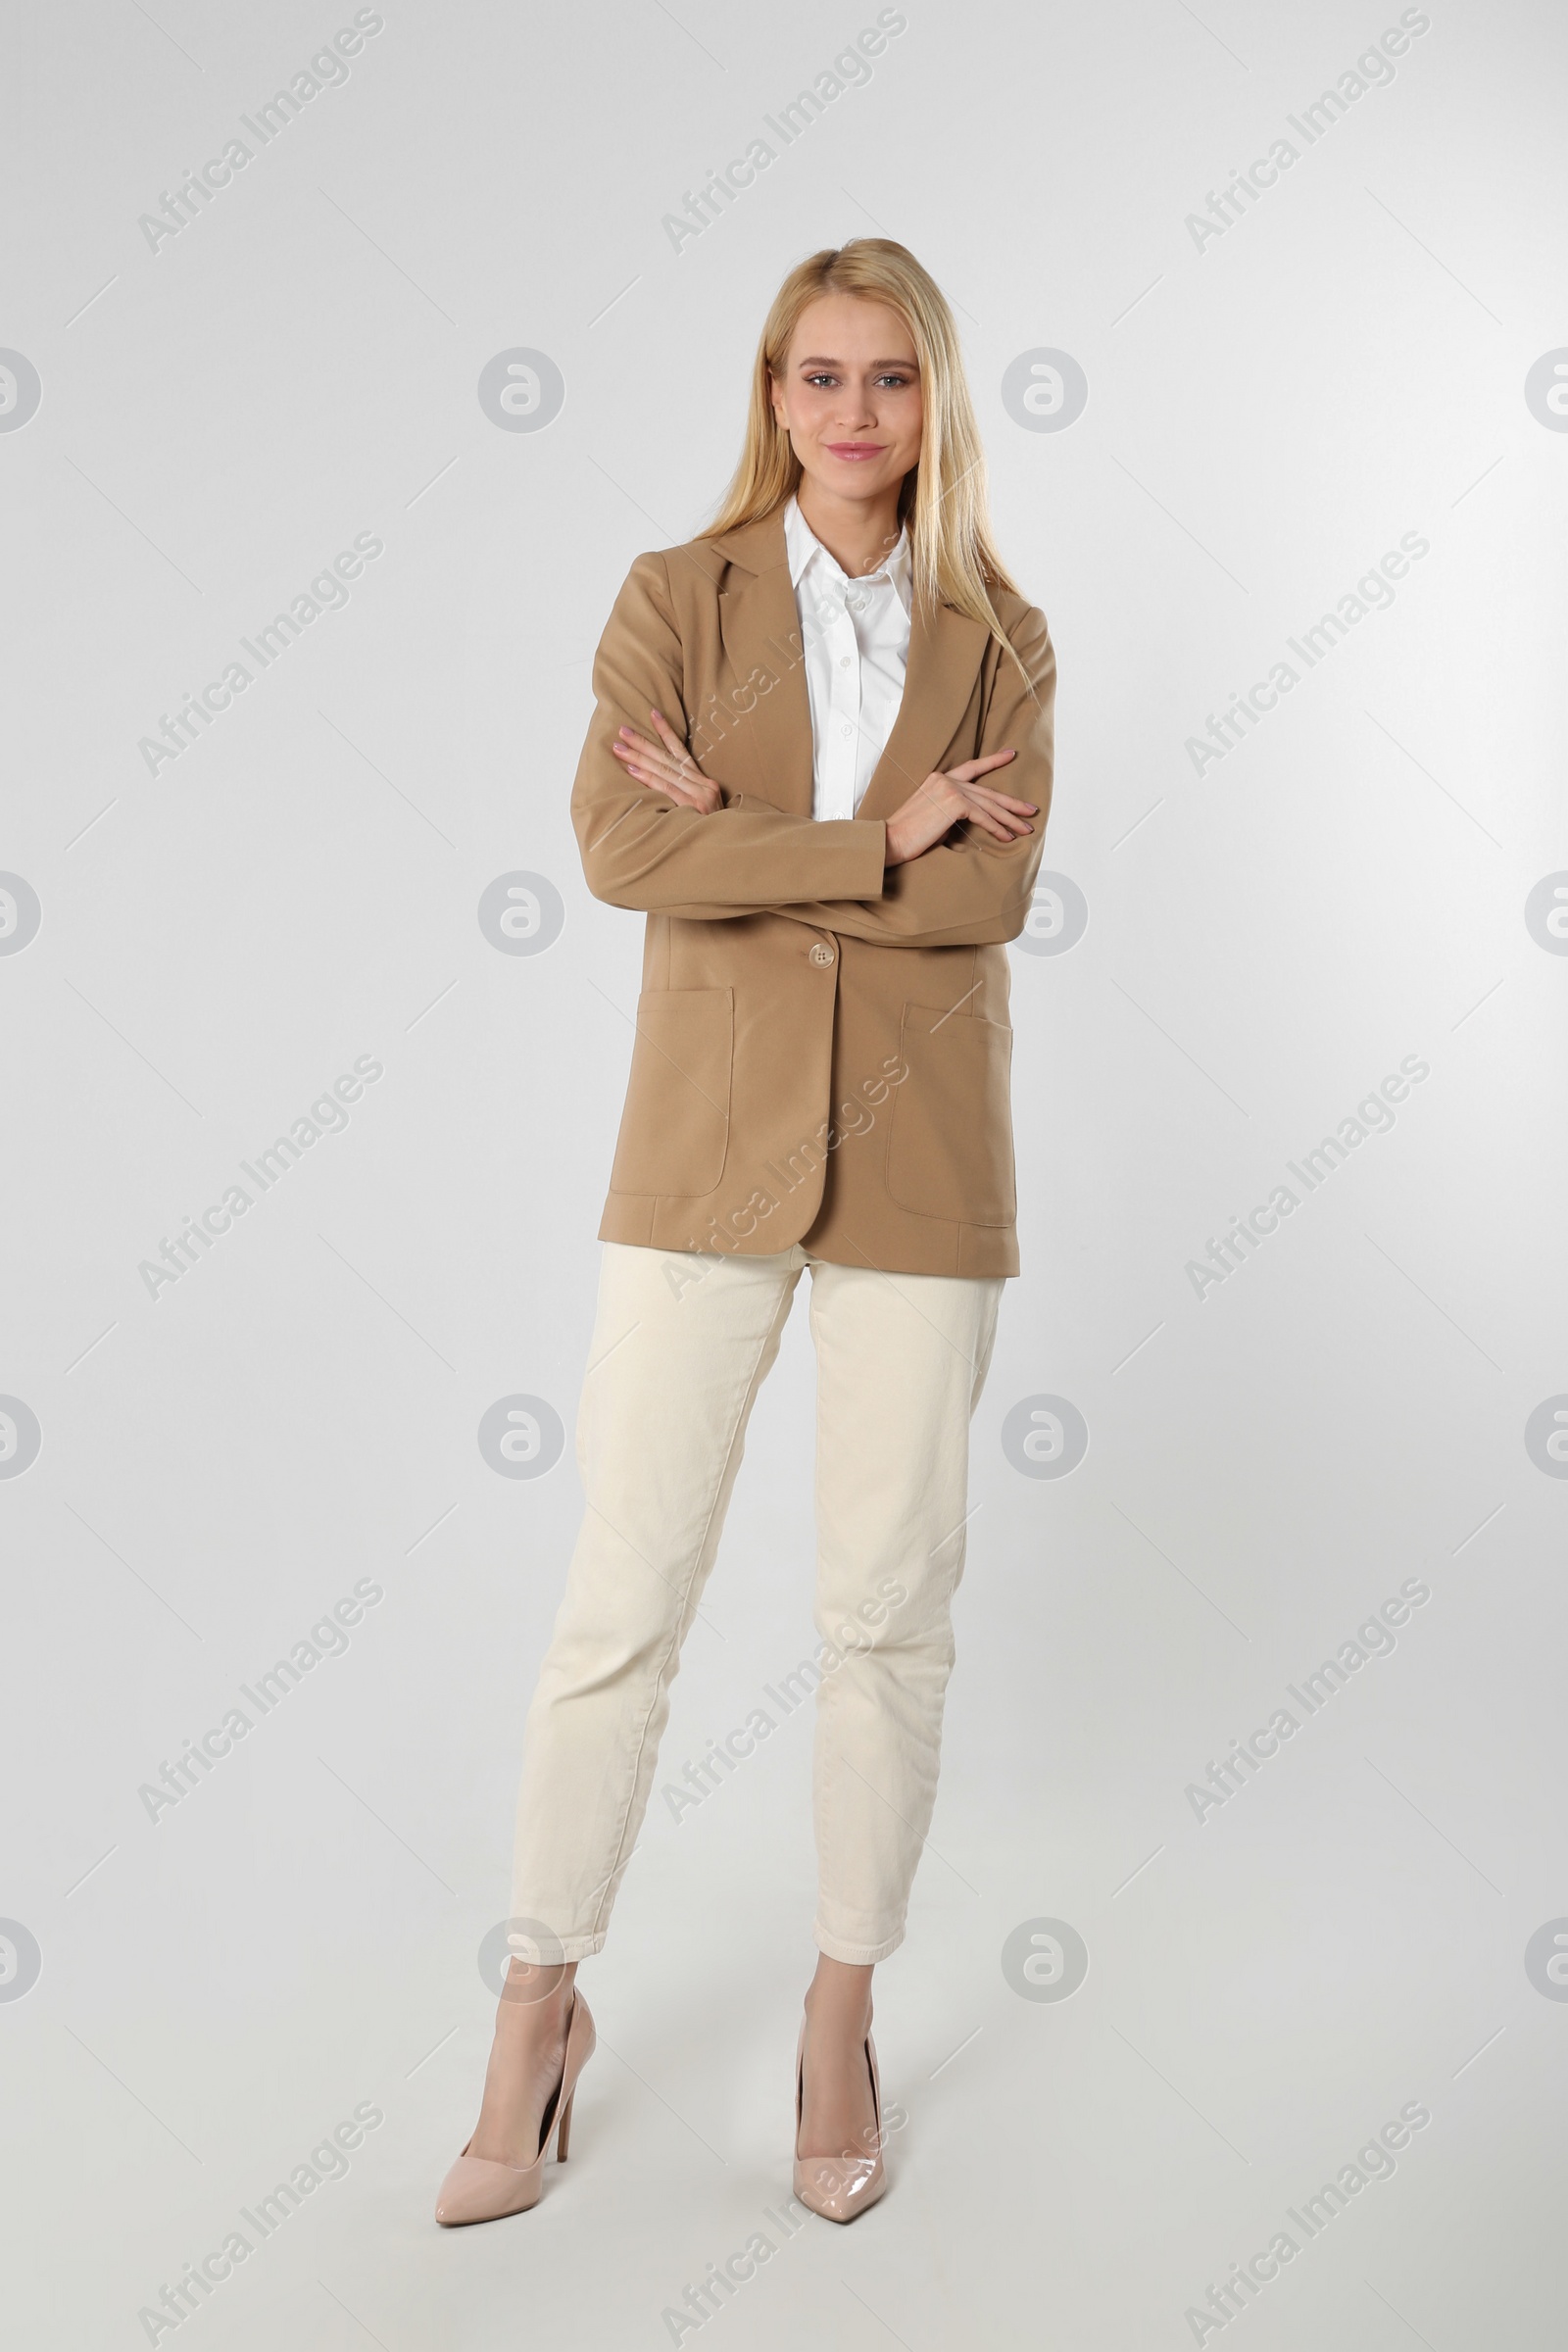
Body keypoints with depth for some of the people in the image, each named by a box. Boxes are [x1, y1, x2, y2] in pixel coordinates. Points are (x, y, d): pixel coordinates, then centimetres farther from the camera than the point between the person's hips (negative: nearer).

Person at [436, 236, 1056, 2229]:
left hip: (917, 1166, 1)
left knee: (887, 1609, 8)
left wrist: (741, 835, -10)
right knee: (621, 1599, 3)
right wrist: (879, 837, -12)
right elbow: (621, 847, -12)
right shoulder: (674, 596, 4)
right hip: (708, 1149, -1)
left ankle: (843, 2019, 27)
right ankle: (541, 2012, 23)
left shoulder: (998, 636, 7)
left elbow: (995, 890, -8)